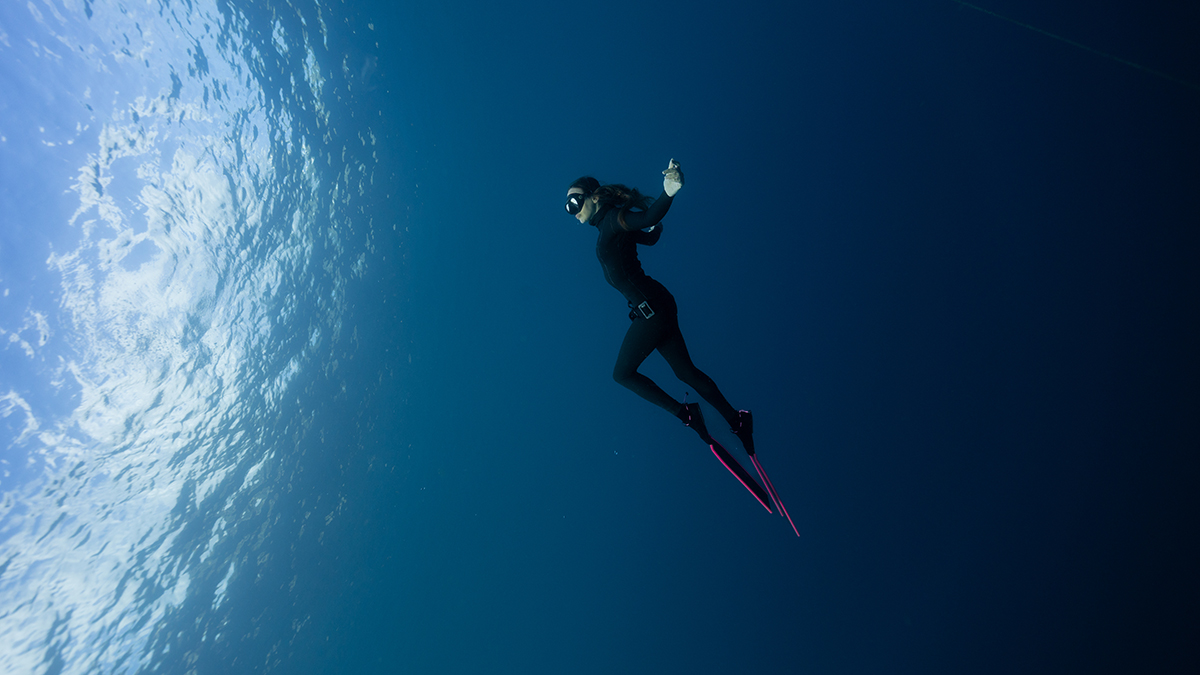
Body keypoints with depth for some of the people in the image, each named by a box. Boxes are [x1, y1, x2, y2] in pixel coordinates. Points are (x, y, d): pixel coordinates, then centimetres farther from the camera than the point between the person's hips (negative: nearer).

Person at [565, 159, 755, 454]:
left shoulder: (614, 219, -13)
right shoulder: (605, 228, 12)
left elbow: (649, 217, -35)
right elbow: (651, 234, 23)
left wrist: (668, 194, -50)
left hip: (651, 307, -10)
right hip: (651, 307, 10)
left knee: (622, 373, 5)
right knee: (685, 371, 14)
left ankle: (684, 411, 7)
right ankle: (735, 419, 19)